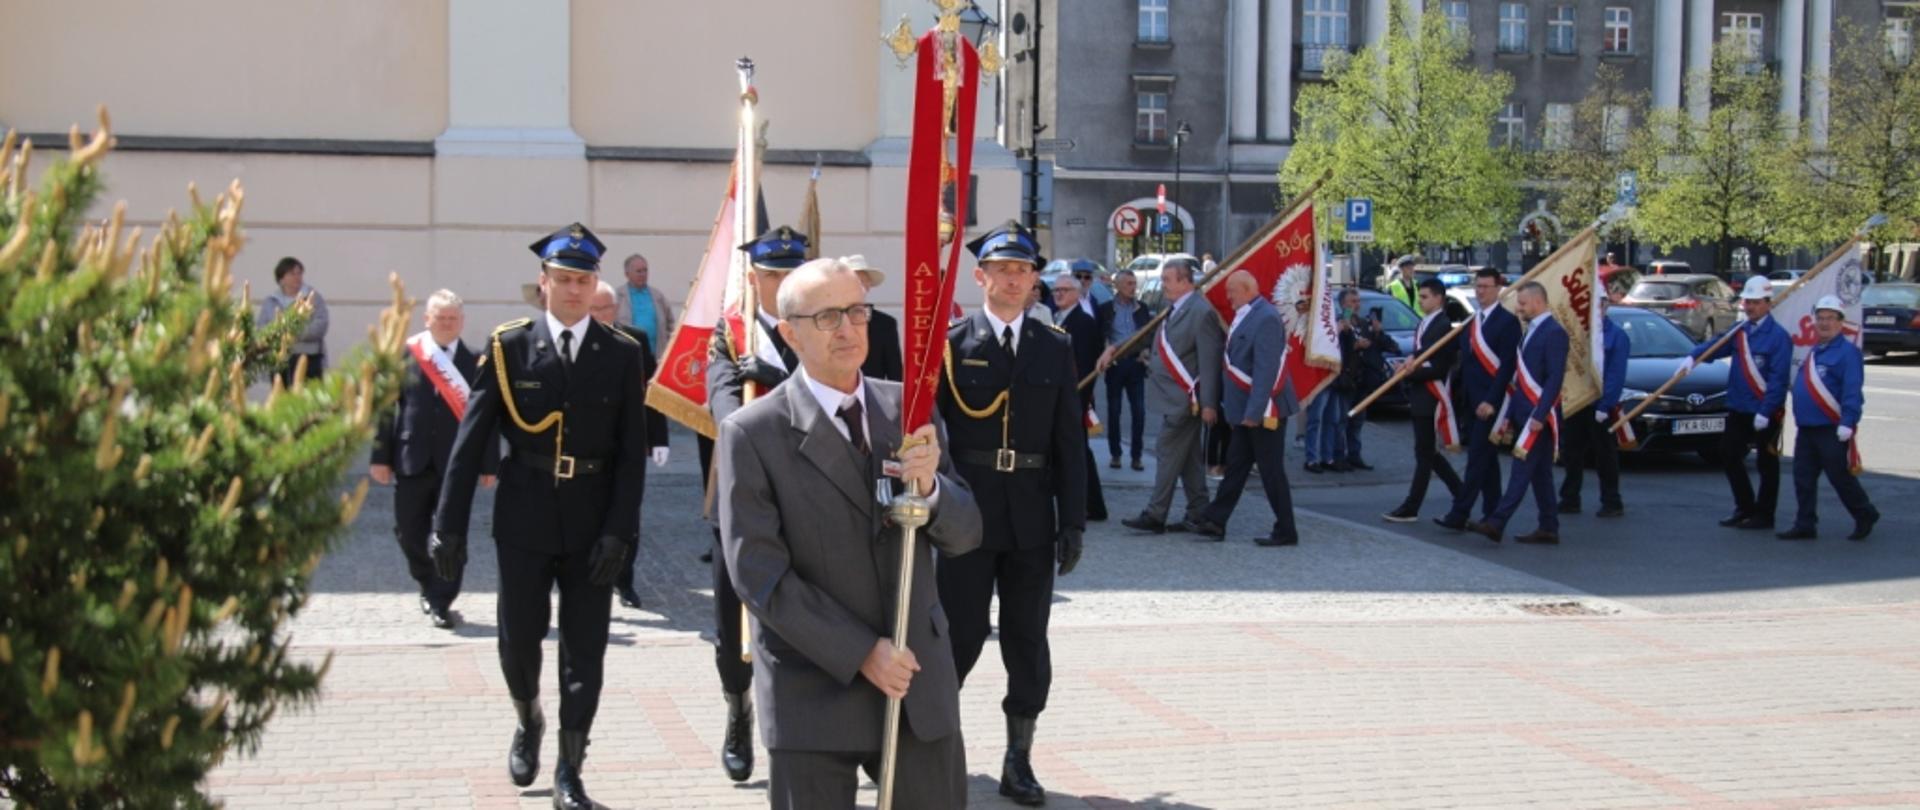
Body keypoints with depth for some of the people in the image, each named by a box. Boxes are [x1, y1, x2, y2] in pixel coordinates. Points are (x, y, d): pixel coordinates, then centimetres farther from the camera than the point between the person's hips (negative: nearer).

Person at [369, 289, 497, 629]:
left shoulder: (475, 361, 0)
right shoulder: (403, 355, 3)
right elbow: (386, 407, 3)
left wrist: (489, 463, -1)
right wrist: (381, 455, -2)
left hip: (456, 461, -1)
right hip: (412, 459, 1)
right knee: (409, 532, 9)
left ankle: (441, 603, 8)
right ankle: (429, 586, 32)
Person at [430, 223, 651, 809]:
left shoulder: (622, 354, 0)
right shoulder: (509, 348, -2)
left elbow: (633, 453, -2)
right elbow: (470, 442, -3)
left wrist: (619, 531, -10)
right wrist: (449, 525, -6)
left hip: (592, 525, 0)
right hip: (525, 520, 0)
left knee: (585, 651, 3)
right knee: (519, 639, 10)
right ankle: (529, 723, 40)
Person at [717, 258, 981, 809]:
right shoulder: (753, 433, -8)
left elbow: (964, 535, 4)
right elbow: (760, 576, -12)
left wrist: (930, 487, -18)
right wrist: (860, 653, -16)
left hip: (921, 684, 4)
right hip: (814, 693, -4)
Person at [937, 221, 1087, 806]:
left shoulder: (1055, 348, 8)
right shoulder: (951, 344, -1)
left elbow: (1070, 441, 7)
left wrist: (1073, 521, 2)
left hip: (1031, 519, 3)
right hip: (968, 514, -3)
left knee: (1028, 642, 7)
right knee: (961, 633, 0)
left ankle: (1019, 759, 16)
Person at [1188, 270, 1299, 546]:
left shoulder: (1265, 318, -19)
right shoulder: (1245, 315, 11)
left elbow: (1266, 369, -25)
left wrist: (1254, 411, -26)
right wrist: (1230, 404, 17)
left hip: (1263, 411, -10)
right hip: (1245, 409, 10)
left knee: (1271, 470, -2)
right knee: (1235, 464, 13)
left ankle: (1286, 531, 7)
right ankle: (1215, 521, 19)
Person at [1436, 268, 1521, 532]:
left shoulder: (1507, 321, -9)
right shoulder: (1472, 322, 15)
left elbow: (1507, 365, -15)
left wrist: (1491, 401, -21)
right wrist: (1461, 396, 9)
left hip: (1490, 401, -8)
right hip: (1472, 401, 8)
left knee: (1478, 458, -9)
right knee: (1486, 459, 13)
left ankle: (1459, 514, -13)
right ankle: (1492, 515, 19)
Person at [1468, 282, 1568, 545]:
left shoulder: (1554, 333, -11)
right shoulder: (1531, 331, 19)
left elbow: (1555, 378, -17)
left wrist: (1539, 415, -22)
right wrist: (1510, 416, 16)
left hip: (1538, 414, -10)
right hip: (1523, 413, 10)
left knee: (1523, 470, -11)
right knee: (1540, 473, 10)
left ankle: (1495, 523, -17)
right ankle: (1548, 528, 14)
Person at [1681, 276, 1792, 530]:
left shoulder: (1778, 336, -14)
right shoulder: (1740, 330, 9)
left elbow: (1779, 379, -18)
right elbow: (1716, 346, 0)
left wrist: (1765, 412, -22)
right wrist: (1693, 357, -21)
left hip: (1765, 413, -7)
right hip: (1738, 408, 7)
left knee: (1766, 463, 4)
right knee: (1729, 455, 11)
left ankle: (1764, 515, 13)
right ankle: (1745, 507, 24)